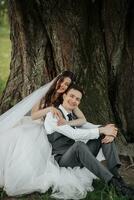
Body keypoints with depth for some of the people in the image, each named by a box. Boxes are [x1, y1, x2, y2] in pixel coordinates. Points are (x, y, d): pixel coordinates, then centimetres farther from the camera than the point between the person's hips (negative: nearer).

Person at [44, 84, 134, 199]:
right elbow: (73, 134, -23)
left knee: (105, 134, -6)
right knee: (79, 144, -39)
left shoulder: (75, 116, 15)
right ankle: (113, 182, -42)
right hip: (63, 160, -7)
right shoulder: (52, 115, -9)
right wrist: (101, 130, -22)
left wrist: (110, 133, -14)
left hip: (79, 157, 7)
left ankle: (116, 174, -24)